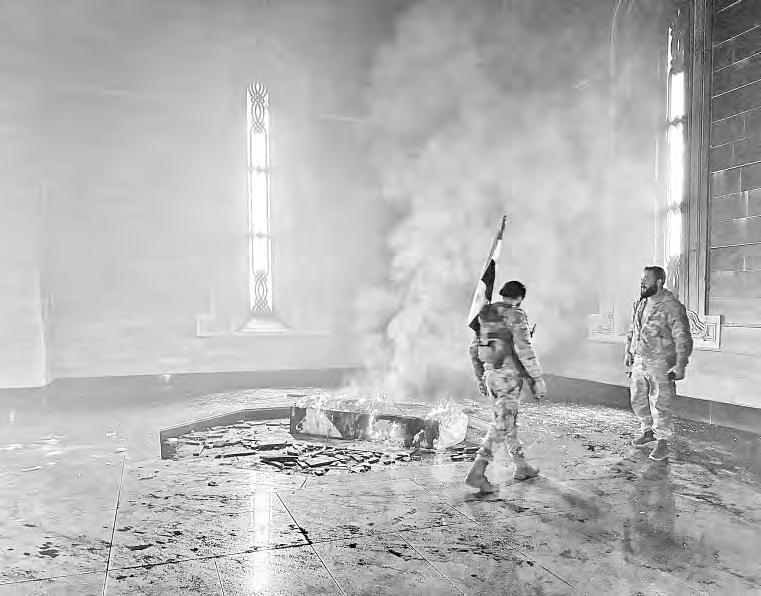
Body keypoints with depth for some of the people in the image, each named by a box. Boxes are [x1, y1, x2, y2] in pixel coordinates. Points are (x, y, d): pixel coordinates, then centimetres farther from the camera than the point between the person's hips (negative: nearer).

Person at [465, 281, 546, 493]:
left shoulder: (486, 316, 12)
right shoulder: (516, 316, -11)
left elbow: (474, 349, 14)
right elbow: (524, 350, -20)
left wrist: (480, 378, 21)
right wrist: (538, 379, -14)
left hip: (491, 374, 8)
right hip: (509, 376, -8)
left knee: (508, 420, 19)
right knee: (502, 425, -7)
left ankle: (521, 467, 31)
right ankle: (476, 473, -13)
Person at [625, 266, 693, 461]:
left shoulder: (672, 307, -14)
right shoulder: (640, 304, 9)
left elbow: (683, 339, -16)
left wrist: (680, 366, -20)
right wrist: (629, 352, 20)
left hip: (660, 364, -7)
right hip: (639, 362, 7)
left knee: (660, 404, -1)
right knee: (638, 400, 15)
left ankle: (662, 442, 13)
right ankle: (648, 432, 34)